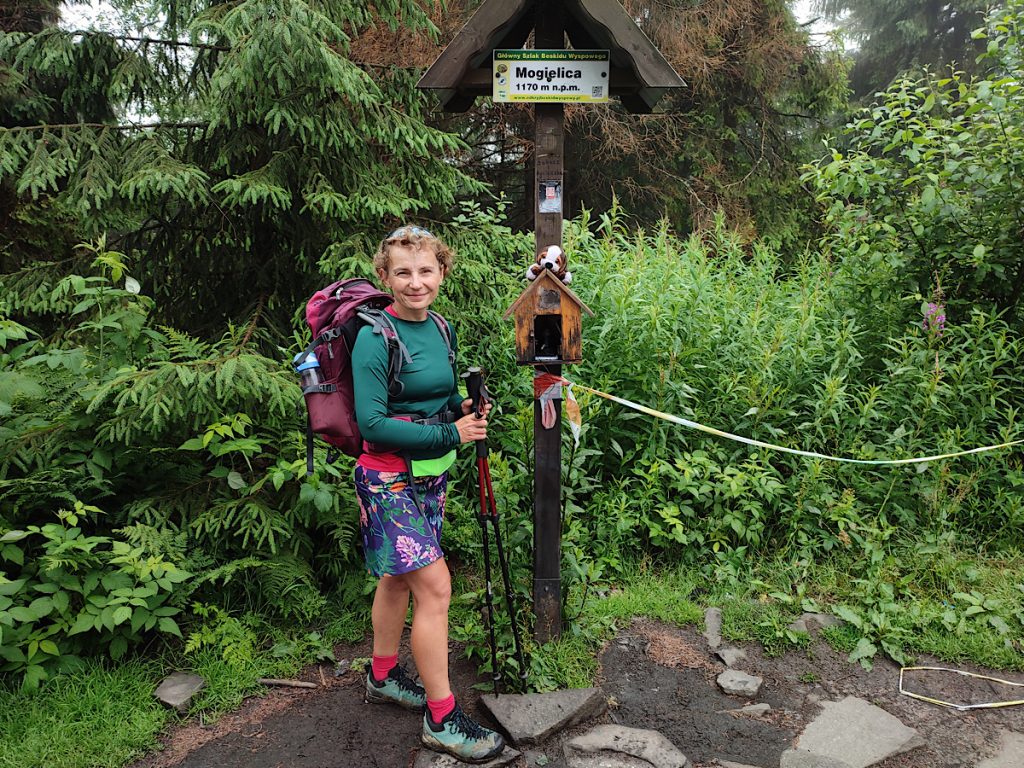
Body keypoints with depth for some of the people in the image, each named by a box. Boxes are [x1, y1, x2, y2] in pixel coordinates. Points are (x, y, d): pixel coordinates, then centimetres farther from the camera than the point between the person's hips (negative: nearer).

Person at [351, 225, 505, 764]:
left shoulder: (440, 329, 6)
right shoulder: (375, 339, -17)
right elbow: (372, 423, -22)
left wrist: (466, 409, -5)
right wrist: (450, 433, -20)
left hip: (430, 474, 8)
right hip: (389, 479, -7)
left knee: (399, 577, 19)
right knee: (435, 587, -8)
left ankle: (383, 677, 38)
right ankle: (442, 720, 6)